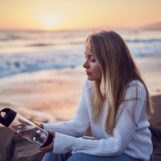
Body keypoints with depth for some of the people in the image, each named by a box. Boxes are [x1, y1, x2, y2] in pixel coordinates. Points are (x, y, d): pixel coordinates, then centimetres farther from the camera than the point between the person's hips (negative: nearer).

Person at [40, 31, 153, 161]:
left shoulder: (133, 90, -26)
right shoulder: (91, 83, -7)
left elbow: (117, 145, -27)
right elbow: (79, 125, -4)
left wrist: (67, 143, -34)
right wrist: (44, 129, -20)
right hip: (106, 148, 6)